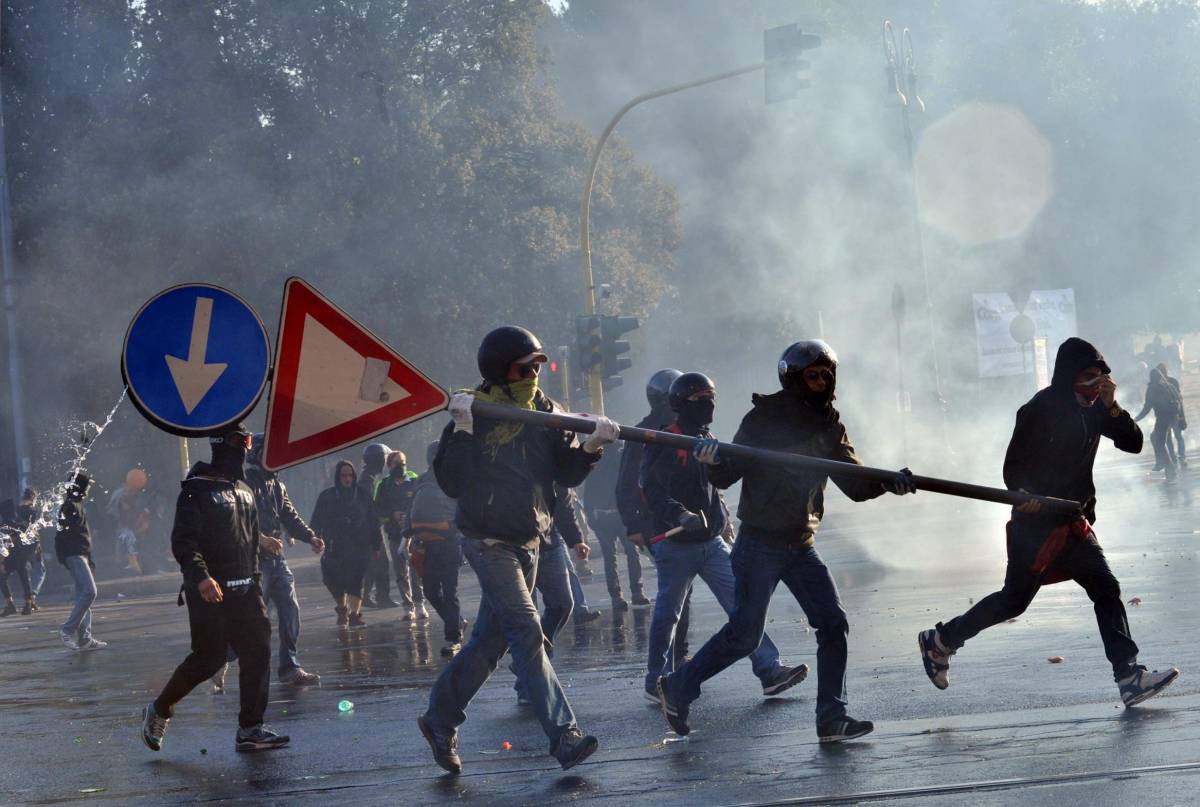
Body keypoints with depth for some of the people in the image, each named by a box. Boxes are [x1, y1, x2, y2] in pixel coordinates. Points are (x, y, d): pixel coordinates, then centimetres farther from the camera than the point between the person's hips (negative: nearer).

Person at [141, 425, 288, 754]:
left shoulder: (244, 490, 16)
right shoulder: (197, 489, -9)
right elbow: (183, 540, -18)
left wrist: (256, 588, 21)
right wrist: (200, 576, -31)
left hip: (243, 590, 7)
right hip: (210, 591, -7)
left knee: (257, 650, -1)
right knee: (209, 657, -6)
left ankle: (250, 729, 4)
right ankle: (159, 709, 15)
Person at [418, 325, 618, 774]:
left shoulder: (545, 413, 5)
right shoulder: (475, 413, -11)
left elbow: (567, 474, 2)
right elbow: (450, 481, -15)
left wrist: (590, 447, -17)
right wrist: (462, 431, -26)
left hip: (527, 542, 7)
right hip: (488, 541, -7)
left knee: (491, 640, 12)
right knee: (527, 632, -15)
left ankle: (440, 720, 26)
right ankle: (563, 736, -18)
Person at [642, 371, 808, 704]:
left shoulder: (709, 442, 16)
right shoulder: (664, 442, -10)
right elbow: (652, 490, -19)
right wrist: (679, 515, -33)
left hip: (711, 542, 7)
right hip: (675, 543, -7)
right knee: (667, 613, 2)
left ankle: (770, 670, -7)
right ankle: (657, 683, 14)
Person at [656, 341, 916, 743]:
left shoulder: (829, 427, 7)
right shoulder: (765, 418, -9)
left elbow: (854, 484, 4)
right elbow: (725, 476, -10)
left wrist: (887, 482, -16)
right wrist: (713, 461, -34)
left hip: (800, 545, 6)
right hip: (759, 544, -6)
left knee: (833, 624, -2)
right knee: (744, 634, -5)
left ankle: (832, 719, 3)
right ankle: (677, 688, 12)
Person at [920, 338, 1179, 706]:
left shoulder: (1093, 409, 5)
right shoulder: (1041, 410, -15)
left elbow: (1133, 443, -1)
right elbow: (1013, 470, -12)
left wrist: (1112, 407, -14)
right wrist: (1028, 498, -27)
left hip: (1073, 523, 6)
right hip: (1035, 523, -6)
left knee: (1106, 589, -5)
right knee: (1014, 600, 0)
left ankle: (1129, 676, -9)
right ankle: (940, 640, 18)